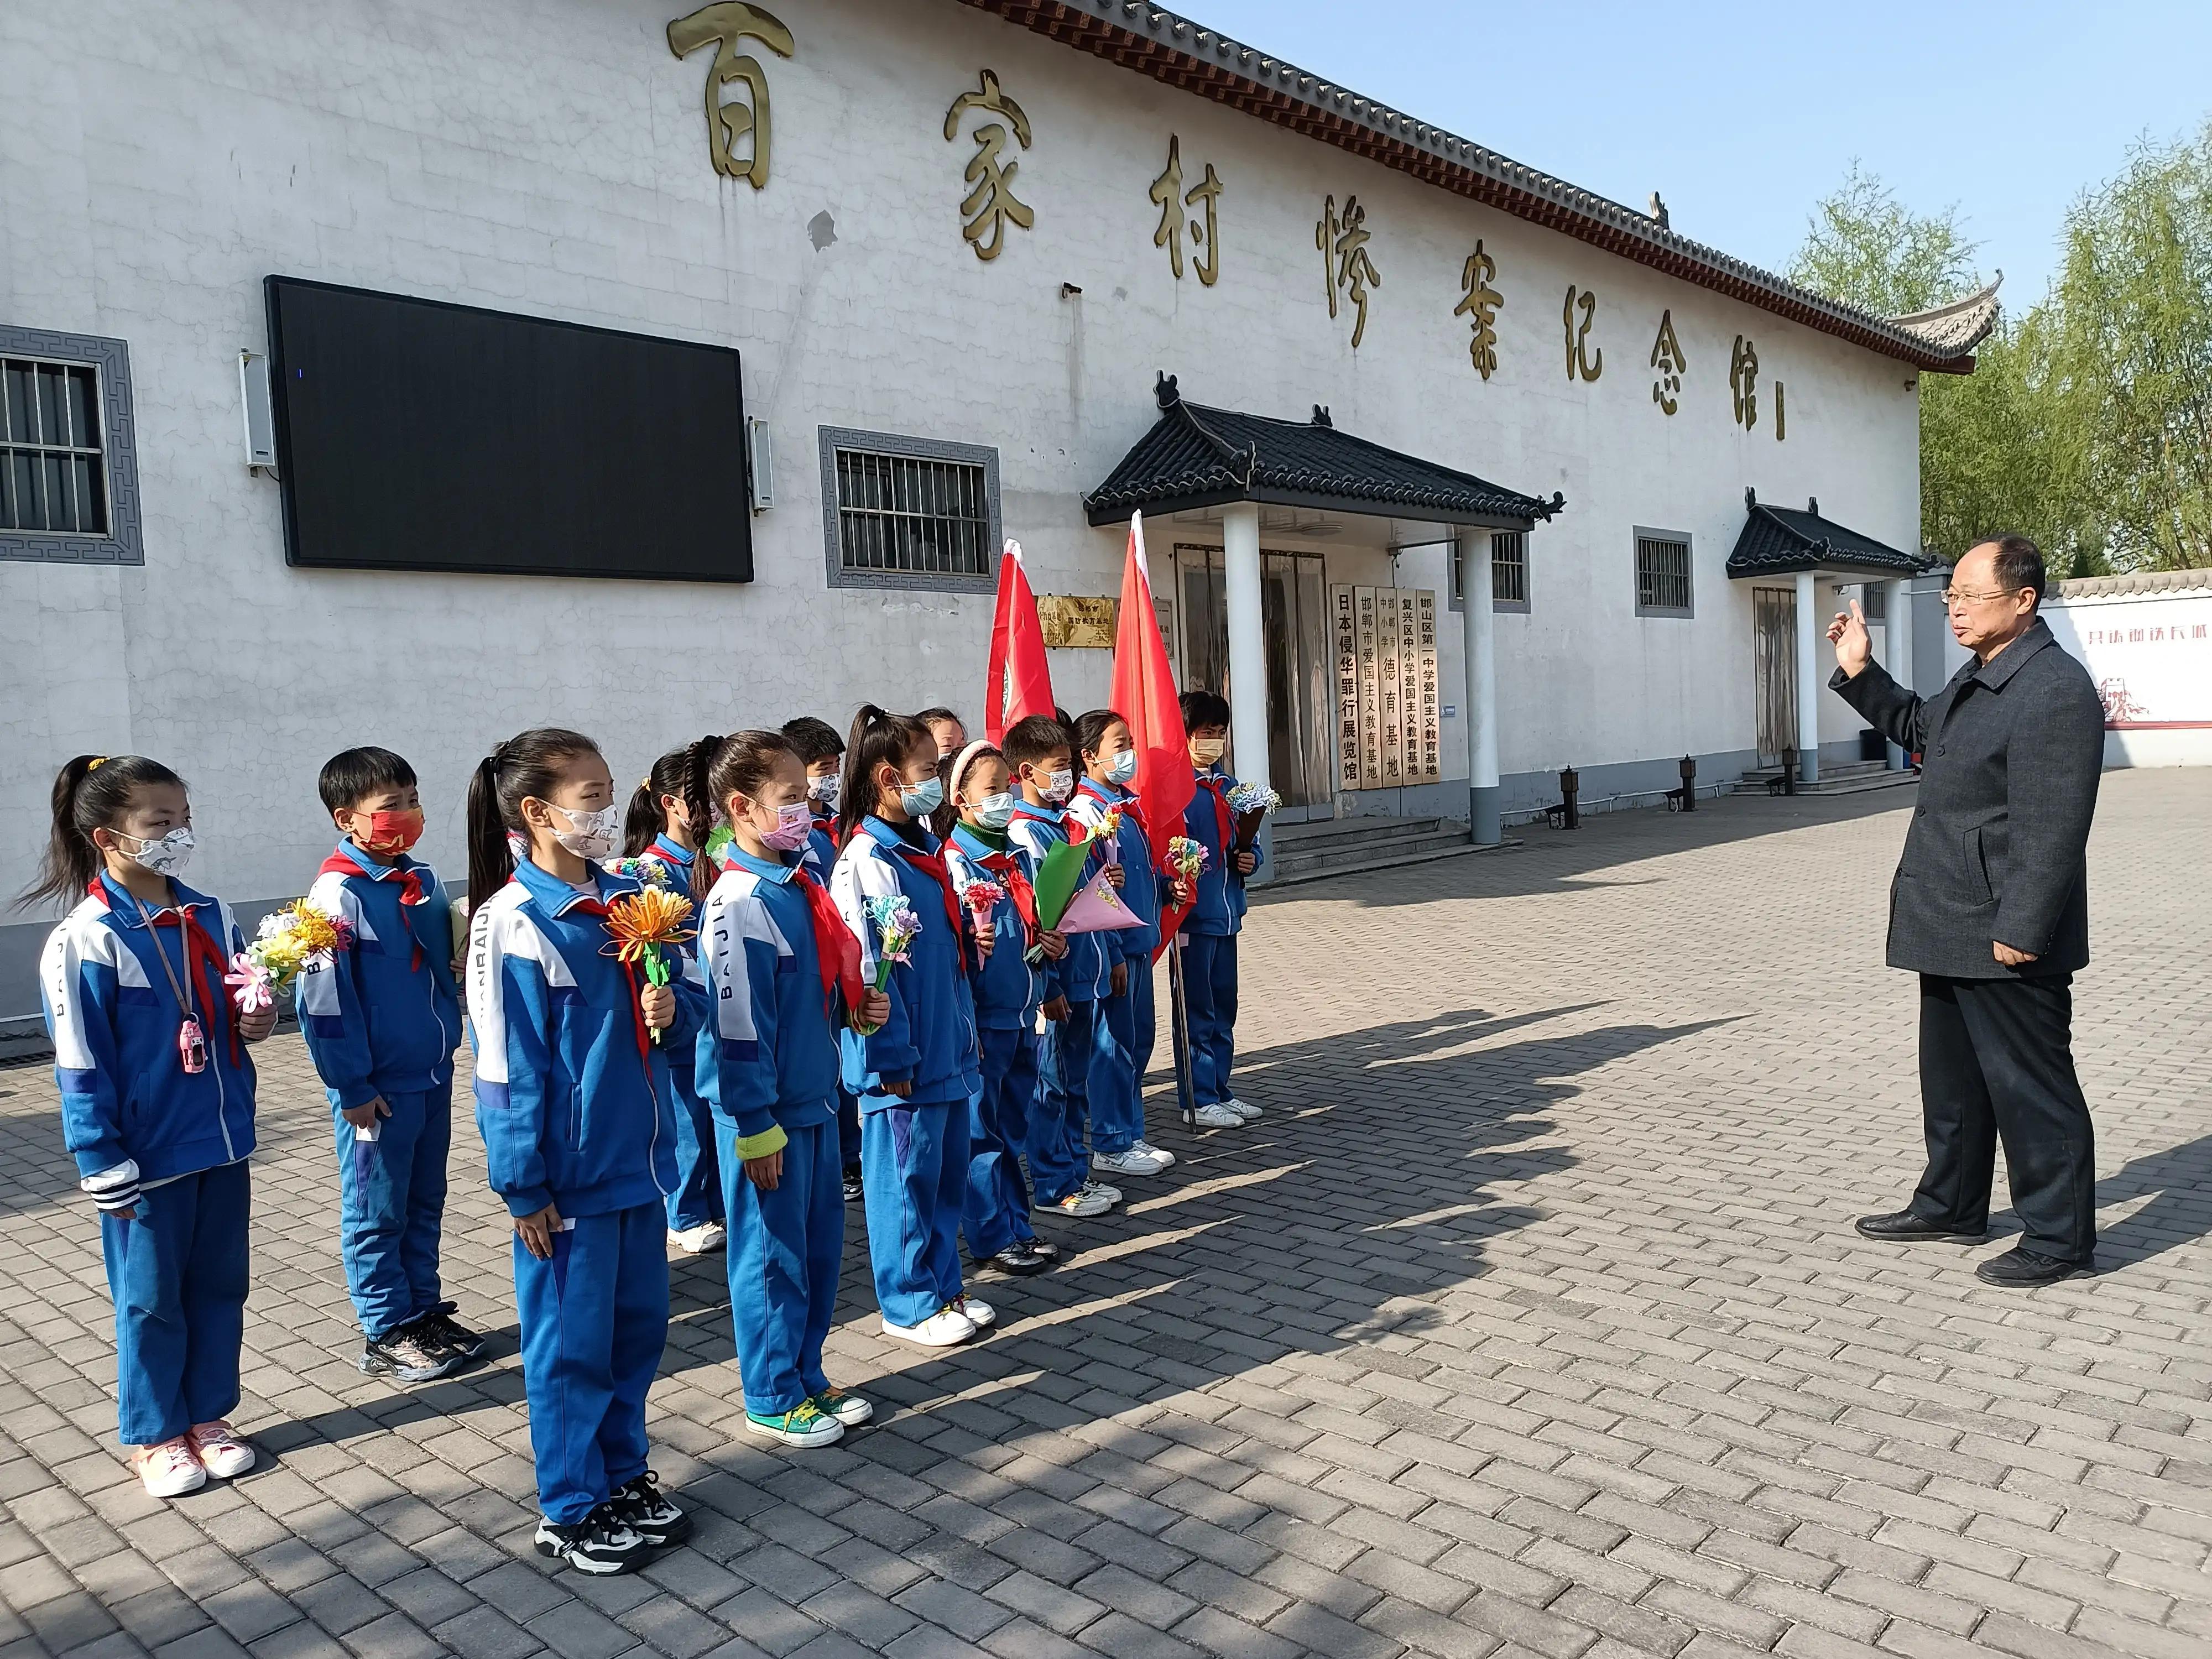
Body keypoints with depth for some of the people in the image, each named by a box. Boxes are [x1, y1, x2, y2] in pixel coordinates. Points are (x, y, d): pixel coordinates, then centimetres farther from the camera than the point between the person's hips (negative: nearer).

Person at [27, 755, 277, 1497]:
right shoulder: (86, 941, -15)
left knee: (220, 1286, 15)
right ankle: (154, 1436, 27)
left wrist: (259, 1019, -8)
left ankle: (209, 1415, 32)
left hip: (223, 1142, 5)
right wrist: (103, 1165, -13)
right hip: (149, 1156, -5)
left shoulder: (211, 919, 1)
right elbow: (81, 1066, -12)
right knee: (152, 1298, 10)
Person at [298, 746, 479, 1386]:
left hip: (433, 1074, 7)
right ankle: (387, 1335, 20)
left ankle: (425, 1310, 31)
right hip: (379, 1087, -7)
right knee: (377, 1212, 8)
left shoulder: (423, 880, 5)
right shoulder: (339, 893, -16)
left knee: (425, 1202, 17)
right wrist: (352, 1087, -14)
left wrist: (447, 1045, 11)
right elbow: (322, 998, -16)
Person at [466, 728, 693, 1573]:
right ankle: (573, 1510, 24)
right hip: (570, 1174, -7)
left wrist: (670, 1013, -9)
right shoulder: (513, 922, -15)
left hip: (639, 1157, 7)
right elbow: (508, 1067, -14)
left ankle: (623, 1474, 36)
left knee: (639, 1325, 17)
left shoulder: (627, 899, 4)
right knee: (572, 1343, 7)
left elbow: (676, 1019, 14)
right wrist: (526, 1188, -12)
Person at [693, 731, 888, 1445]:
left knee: (821, 1242, 17)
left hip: (814, 1098, 9)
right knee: (773, 1253, 6)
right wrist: (756, 1128, -19)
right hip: (765, 1110, -9)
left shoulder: (798, 884, 8)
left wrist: (858, 1005, 2)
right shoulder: (739, 901, -19)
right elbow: (738, 1024, -21)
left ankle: (806, 1377, 34)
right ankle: (772, 1399, 23)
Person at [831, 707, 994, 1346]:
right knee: (906, 1178, 5)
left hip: (947, 1049, 9)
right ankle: (910, 1305, 19)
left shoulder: (924, 848, 11)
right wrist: (893, 1059, -18)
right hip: (905, 1064, -9)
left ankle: (944, 1286, 31)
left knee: (948, 1169, 17)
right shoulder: (867, 861, -17)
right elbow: (868, 969, -19)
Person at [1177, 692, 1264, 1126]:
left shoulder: (1230, 788, 13)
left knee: (1224, 1008, 15)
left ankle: (1220, 1091, 27)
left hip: (1227, 912, 8)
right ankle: (1200, 1100, 11)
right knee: (1198, 1011, 1)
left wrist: (1250, 859, 1)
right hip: (1194, 915, -8)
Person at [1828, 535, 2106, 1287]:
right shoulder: (1979, 678, 12)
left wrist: (2021, 929, -24)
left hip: (2006, 940, -11)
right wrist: (1859, 674, 19)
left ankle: (2058, 1237, 15)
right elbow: (1918, 727, 32)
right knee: (1953, 1078, 21)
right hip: (1955, 930, 11)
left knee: (2031, 1085, 2)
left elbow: (2051, 828, -24)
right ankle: (1950, 1205, 35)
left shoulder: (2056, 690, -20)